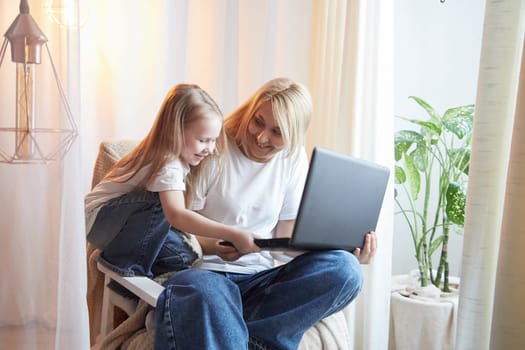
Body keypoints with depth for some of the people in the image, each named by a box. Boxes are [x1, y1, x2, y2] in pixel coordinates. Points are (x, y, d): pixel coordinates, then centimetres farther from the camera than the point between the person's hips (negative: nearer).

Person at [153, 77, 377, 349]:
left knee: (344, 269, -24)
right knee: (202, 290, -42)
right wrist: (214, 247, -28)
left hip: (259, 277, 5)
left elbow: (288, 236, 9)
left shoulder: (294, 159, 10)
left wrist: (350, 246, -8)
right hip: (206, 272, -4)